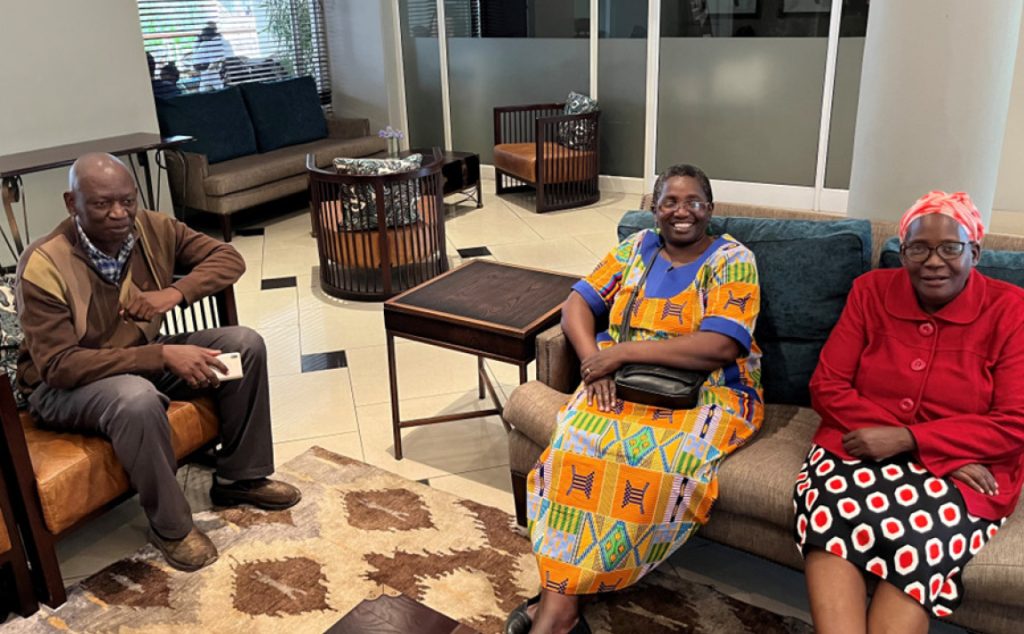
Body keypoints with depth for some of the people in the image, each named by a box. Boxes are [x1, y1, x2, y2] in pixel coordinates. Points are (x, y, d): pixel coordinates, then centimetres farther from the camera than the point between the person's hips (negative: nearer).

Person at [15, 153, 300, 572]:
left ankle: (239, 478, 3)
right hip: (63, 386, -6)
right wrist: (162, 355, -38)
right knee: (138, 398, -40)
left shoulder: (152, 229, -11)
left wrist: (176, 293, -25)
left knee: (244, 344, -10)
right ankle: (171, 526, -16)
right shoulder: (44, 267, -26)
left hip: (143, 358, 6)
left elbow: (227, 258, -4)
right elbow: (58, 365, -29)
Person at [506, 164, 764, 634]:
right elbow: (577, 304, 7)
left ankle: (558, 594, -22)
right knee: (576, 443, -28)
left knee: (658, 466, -33)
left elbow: (720, 347, -17)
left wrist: (622, 351, -18)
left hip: (708, 395, -3)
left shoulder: (732, 260, -3)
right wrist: (593, 359, -14)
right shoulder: (637, 248, 11)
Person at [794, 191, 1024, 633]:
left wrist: (906, 438, -18)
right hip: (862, 446, 2)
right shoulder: (872, 291, 5)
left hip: (963, 469, -1)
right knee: (829, 508, -31)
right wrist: (882, 434, -15)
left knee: (917, 537, -33)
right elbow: (827, 387, 2)